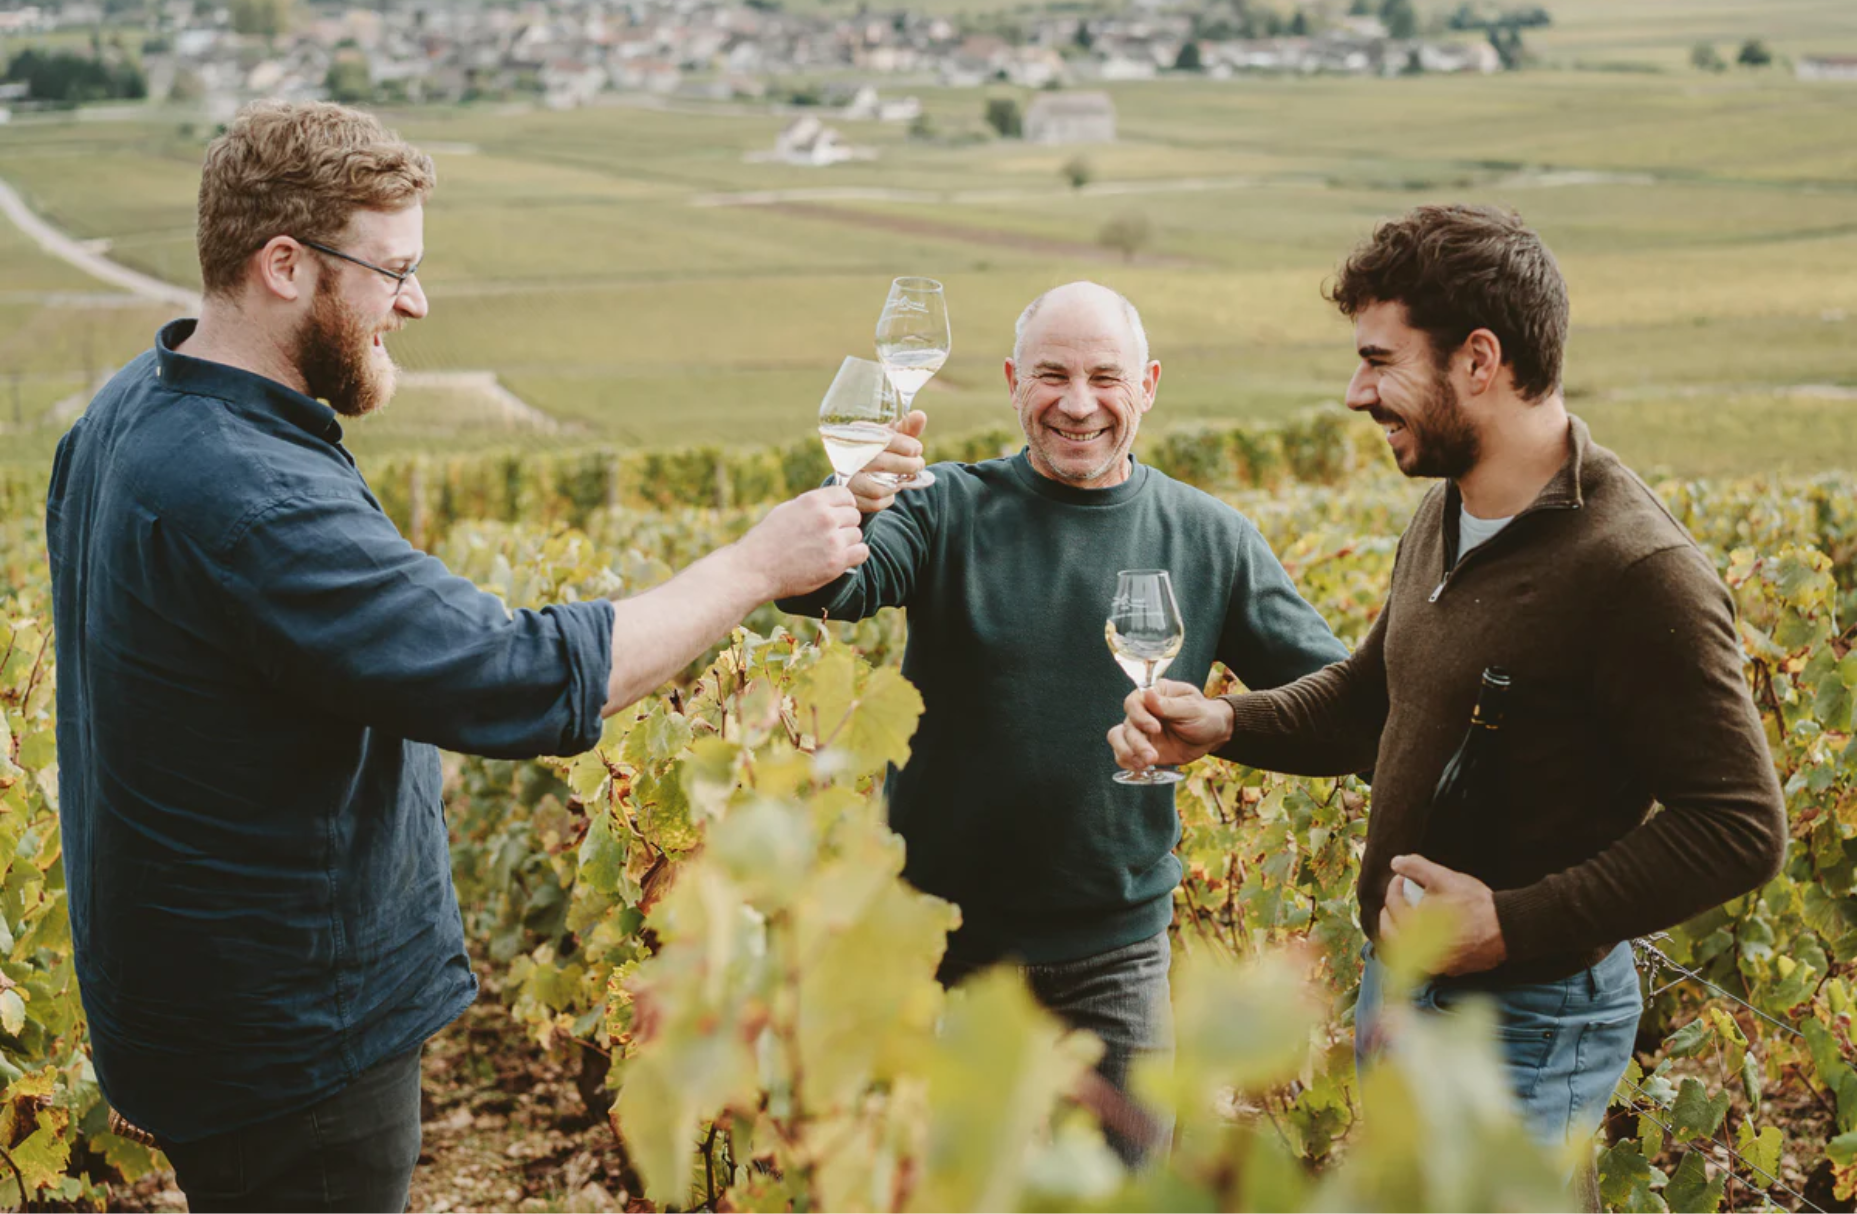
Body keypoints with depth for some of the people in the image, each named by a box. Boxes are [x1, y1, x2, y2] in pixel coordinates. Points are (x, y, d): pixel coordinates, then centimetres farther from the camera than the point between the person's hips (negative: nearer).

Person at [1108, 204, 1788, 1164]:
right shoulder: (1444, 520, 5)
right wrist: (1223, 724, 2)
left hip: (1523, 1021, -9)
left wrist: (1516, 924, -26)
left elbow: (1740, 828, -22)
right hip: (1396, 980, 9)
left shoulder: (1638, 570, -23)